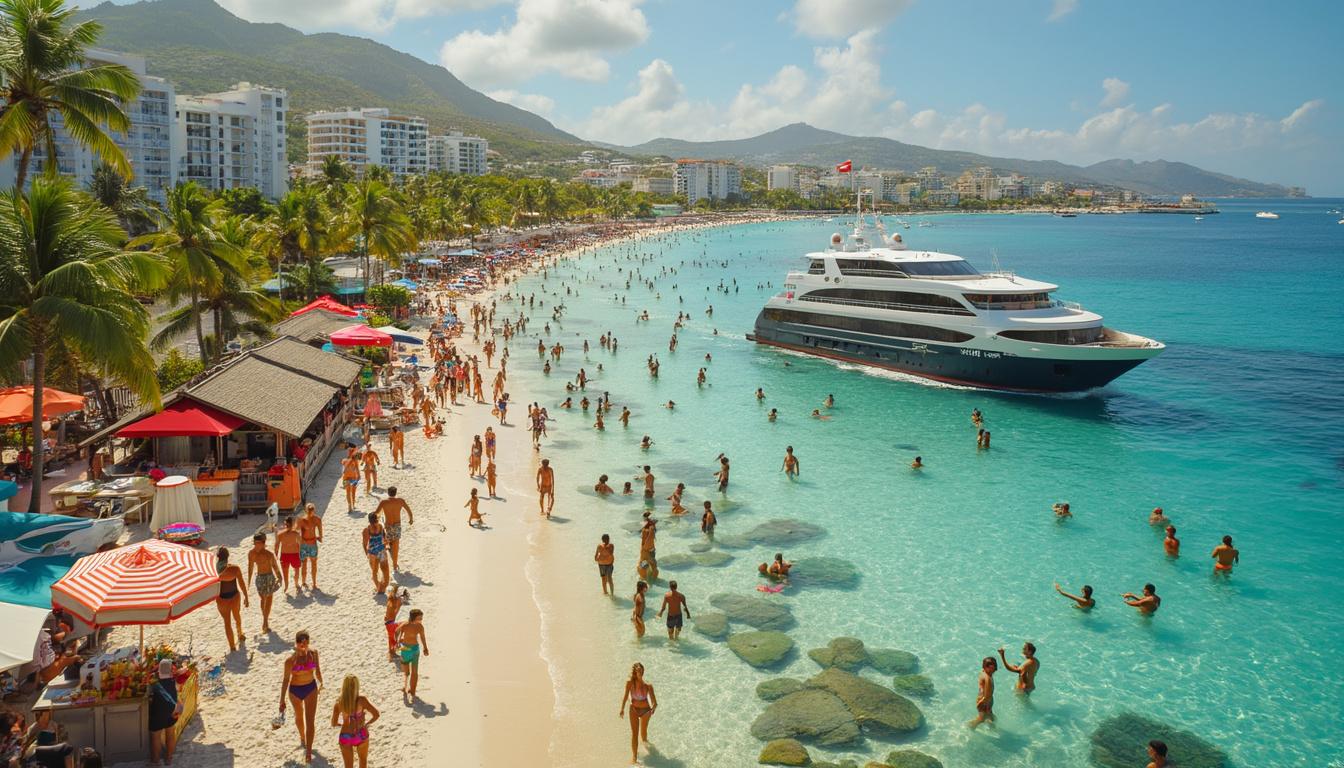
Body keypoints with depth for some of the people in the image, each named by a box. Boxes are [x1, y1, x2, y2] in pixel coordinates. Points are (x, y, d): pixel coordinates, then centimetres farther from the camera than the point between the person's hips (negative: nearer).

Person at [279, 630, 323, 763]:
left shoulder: (313, 653, -13)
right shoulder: (290, 660, -21)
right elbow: (286, 680, -13)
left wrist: (320, 682, 18)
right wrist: (282, 700, -9)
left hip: (311, 688, 1)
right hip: (295, 690, -1)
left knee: (310, 720, -4)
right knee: (299, 716, 24)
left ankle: (308, 752, 1)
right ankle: (302, 737, 52)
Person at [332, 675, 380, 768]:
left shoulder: (338, 702, -11)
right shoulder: (361, 700, -17)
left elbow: (334, 724, -7)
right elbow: (376, 715, -19)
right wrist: (367, 724, -1)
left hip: (345, 737, 1)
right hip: (361, 735, -1)